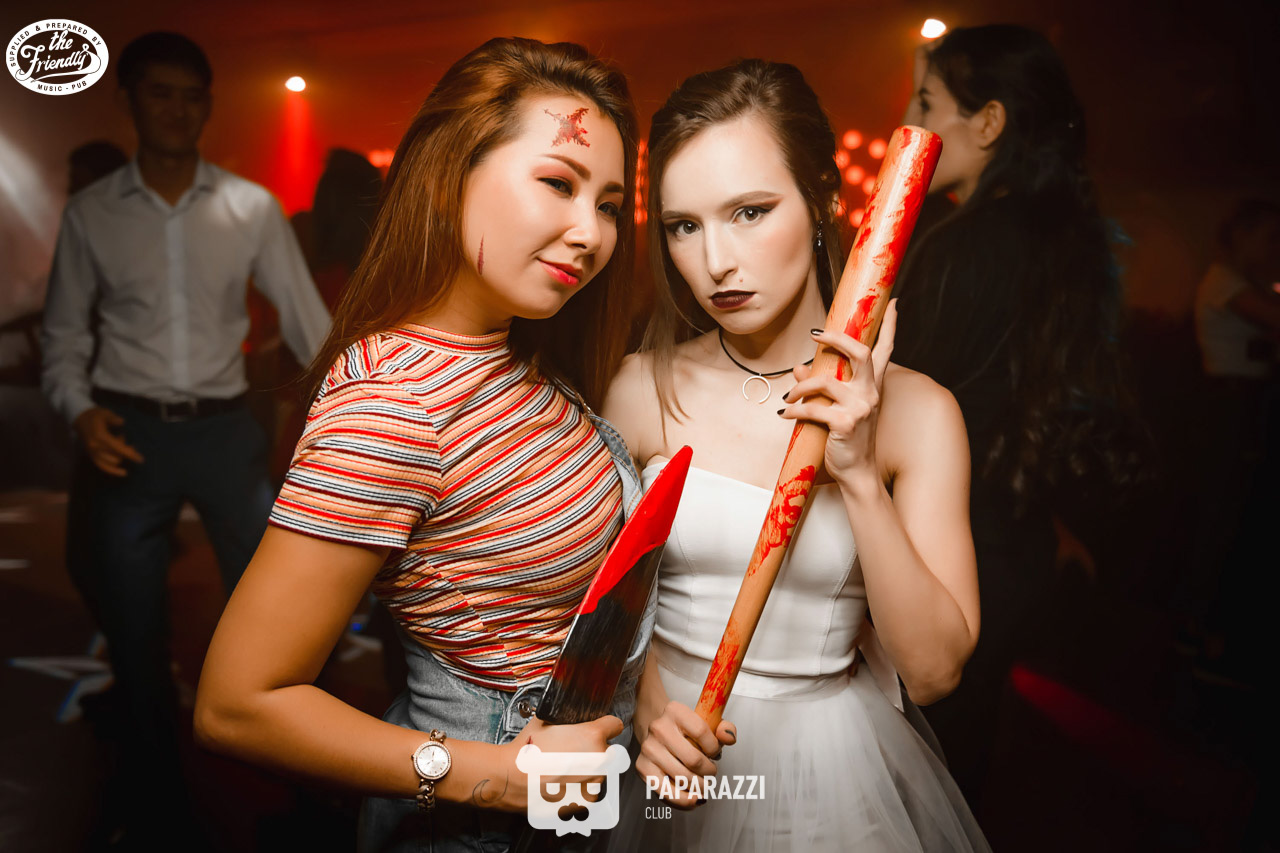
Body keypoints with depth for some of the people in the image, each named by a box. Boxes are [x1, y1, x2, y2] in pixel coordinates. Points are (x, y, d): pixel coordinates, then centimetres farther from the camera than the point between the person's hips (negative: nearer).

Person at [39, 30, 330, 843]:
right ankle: (153, 800, 33)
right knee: (135, 629, 11)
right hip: (131, 432, 1)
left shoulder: (253, 207, -2)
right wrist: (79, 410, -10)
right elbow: (65, 331, 8)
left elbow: (306, 317, 0)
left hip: (226, 427, 0)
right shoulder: (90, 212, 1)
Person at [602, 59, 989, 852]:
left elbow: (935, 668, -14)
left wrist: (860, 477, -24)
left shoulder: (916, 410, -13)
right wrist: (648, 705, -15)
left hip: (831, 761, 0)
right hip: (676, 755, 1)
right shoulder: (645, 388, -10)